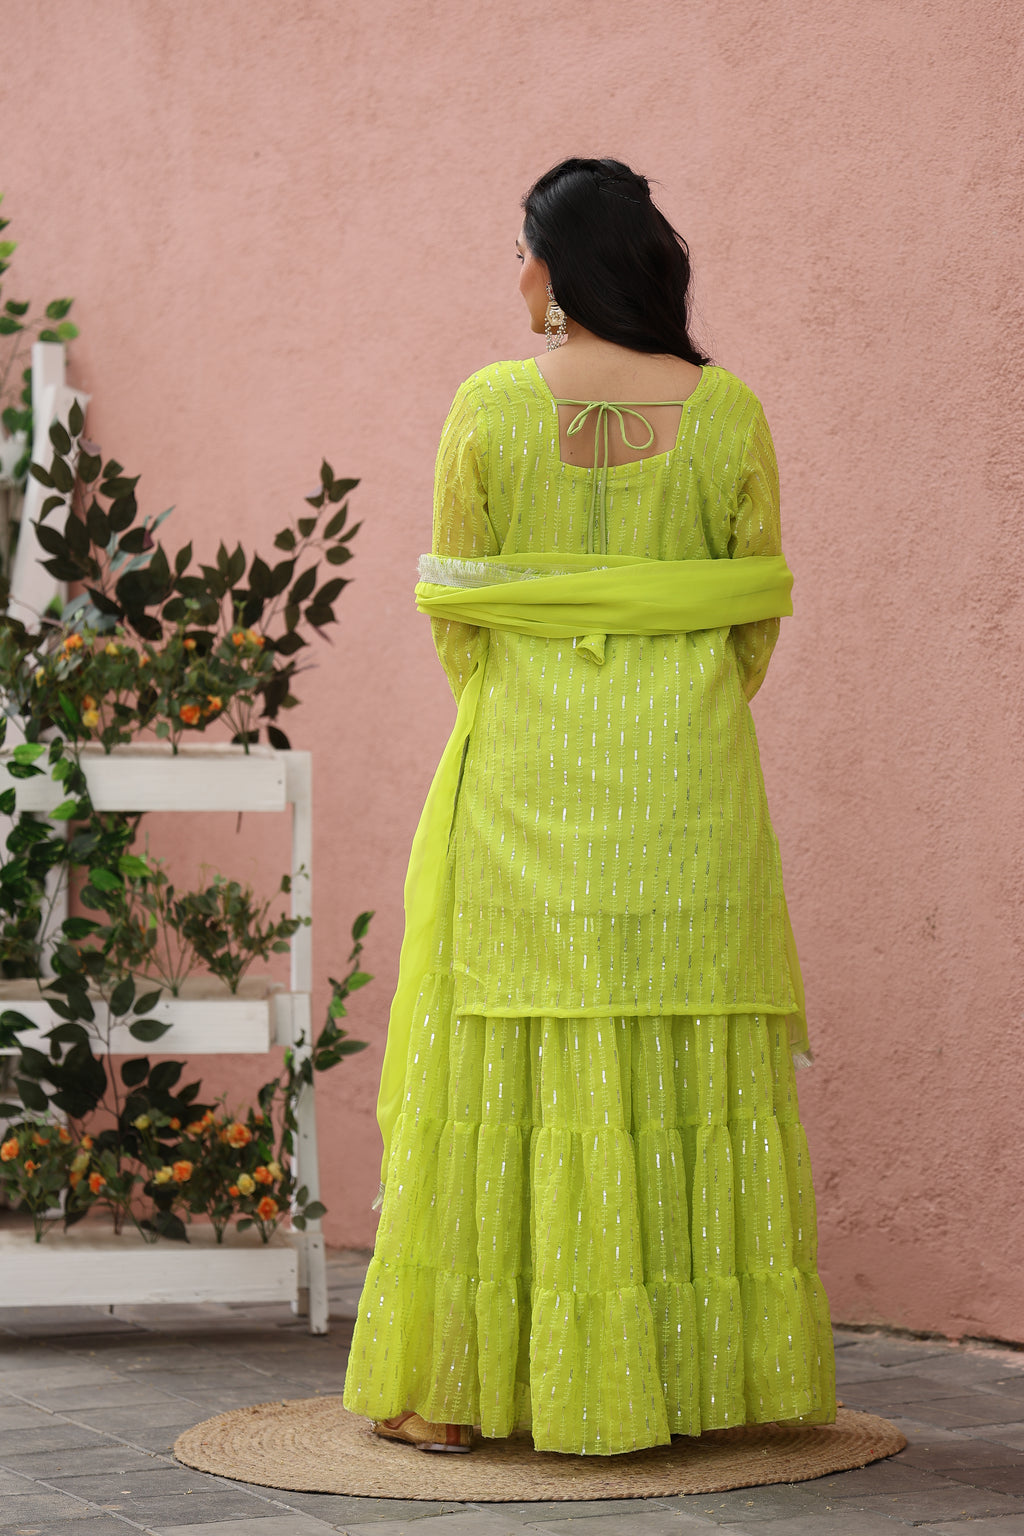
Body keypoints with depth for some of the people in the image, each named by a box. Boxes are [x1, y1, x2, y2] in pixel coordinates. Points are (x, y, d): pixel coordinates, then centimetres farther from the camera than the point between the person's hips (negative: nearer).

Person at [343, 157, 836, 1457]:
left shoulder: (488, 407, -4)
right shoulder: (728, 411, 0)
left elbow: (455, 611, 1)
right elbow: (757, 612, 4)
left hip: (526, 777, -1)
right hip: (691, 788, 1)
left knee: (511, 1060, 4)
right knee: (694, 1064, 7)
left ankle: (461, 1385, 8)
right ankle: (697, 1375, 12)